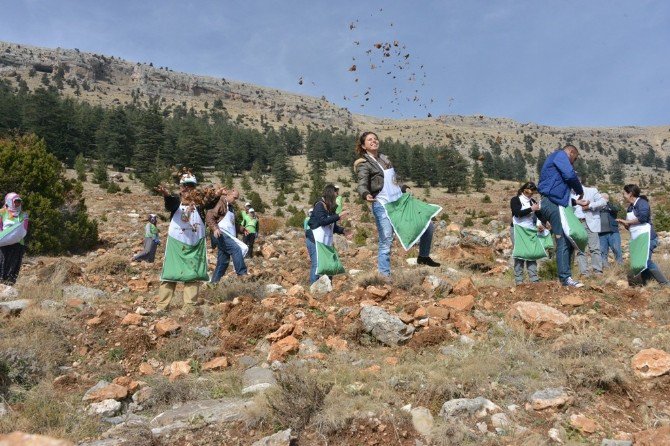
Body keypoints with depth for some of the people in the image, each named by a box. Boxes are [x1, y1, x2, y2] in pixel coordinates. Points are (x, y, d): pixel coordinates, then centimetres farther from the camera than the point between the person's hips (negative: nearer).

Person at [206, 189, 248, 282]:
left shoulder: (231, 207, 25)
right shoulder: (221, 204, -2)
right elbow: (210, 216, -12)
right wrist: (214, 228, -25)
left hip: (229, 236, 9)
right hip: (221, 234, -9)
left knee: (223, 260, 6)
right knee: (236, 249, -21)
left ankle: (215, 281, 10)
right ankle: (242, 273, -21)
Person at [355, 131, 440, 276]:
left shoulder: (384, 158, 15)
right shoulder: (363, 164, -8)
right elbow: (362, 184, -23)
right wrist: (366, 195, -43)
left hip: (401, 199, 7)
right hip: (383, 205, -7)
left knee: (427, 224, 7)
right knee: (386, 242, -10)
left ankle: (423, 257, 25)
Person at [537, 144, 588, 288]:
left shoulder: (556, 162, 31)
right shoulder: (560, 155, 1)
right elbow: (570, 175, -16)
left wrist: (576, 201, 25)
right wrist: (580, 191, 0)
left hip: (556, 204, 10)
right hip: (552, 203, -10)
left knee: (567, 240, 10)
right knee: (563, 241, -12)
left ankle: (565, 275, 12)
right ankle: (565, 277, -12)